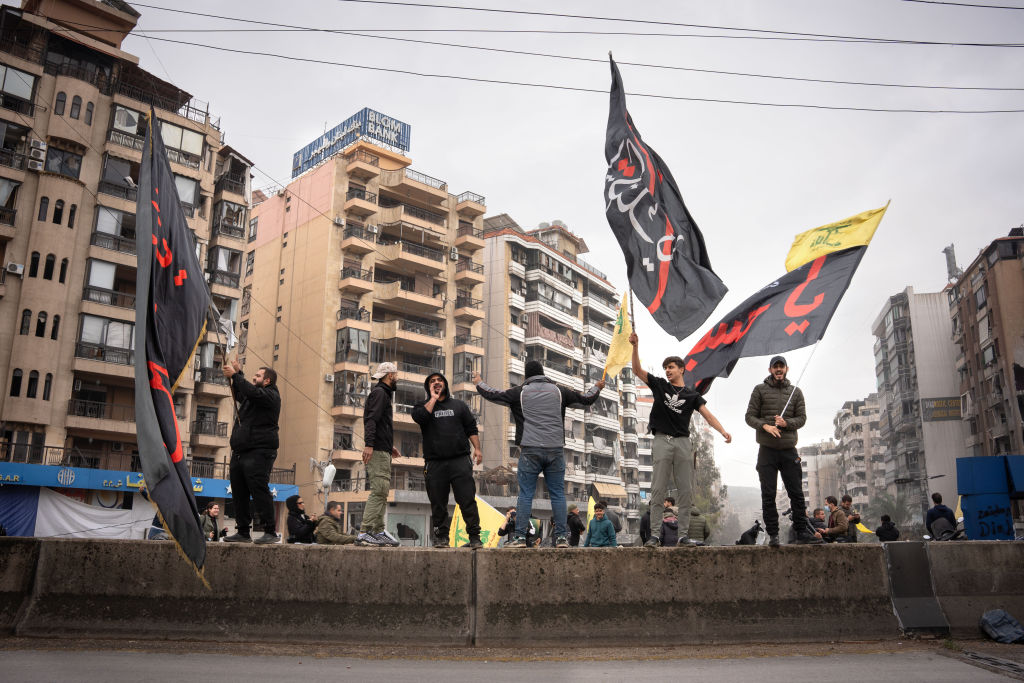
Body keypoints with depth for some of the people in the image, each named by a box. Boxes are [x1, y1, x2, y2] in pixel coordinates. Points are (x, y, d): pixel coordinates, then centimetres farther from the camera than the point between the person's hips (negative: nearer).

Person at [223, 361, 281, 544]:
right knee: (239, 493, 8)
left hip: (259, 452, -10)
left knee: (259, 490, -14)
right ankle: (242, 532, 14)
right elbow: (239, 394, 42)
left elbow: (251, 392, -20)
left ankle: (270, 531, -13)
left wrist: (235, 375, -11)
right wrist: (237, 373, 27)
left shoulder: (271, 395, -3)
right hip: (239, 453, 10)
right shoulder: (251, 397, 26)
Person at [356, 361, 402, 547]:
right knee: (379, 491, -15)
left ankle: (378, 532, 11)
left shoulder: (383, 393, 25)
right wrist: (369, 444, -27)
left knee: (381, 492, 9)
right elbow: (371, 420, -18)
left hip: (382, 451, 11)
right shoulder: (379, 393, -6)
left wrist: (389, 447, 28)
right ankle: (364, 533, -18)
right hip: (378, 451, -11)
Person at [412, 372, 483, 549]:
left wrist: (477, 448, 0)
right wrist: (433, 398, -1)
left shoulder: (459, 405, 18)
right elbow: (419, 417, -11)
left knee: (467, 501, -5)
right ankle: (441, 537, 13)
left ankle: (474, 537, 1)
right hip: (435, 463, 0)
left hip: (460, 460, 0)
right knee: (438, 504, 3)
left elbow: (471, 428, 14)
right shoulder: (423, 406, 14)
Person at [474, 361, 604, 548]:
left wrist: (479, 383, 31)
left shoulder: (520, 392, 5)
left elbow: (493, 395, 12)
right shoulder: (559, 391, 11)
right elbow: (586, 399, 19)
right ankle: (561, 537, 4)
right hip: (555, 449, 2)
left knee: (525, 494, 1)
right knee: (558, 494, 6)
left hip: (530, 450, -2)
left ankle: (519, 537, -2)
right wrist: (597, 388, 40)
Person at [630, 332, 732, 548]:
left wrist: (723, 432, -17)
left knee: (686, 492, 0)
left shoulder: (692, 395, 13)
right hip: (662, 441, -1)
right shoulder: (659, 385, 12)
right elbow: (637, 370, 4)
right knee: (658, 491, -5)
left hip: (683, 442, 1)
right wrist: (635, 346, -9)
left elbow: (707, 415, 1)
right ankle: (655, 534, -5)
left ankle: (683, 534, 6)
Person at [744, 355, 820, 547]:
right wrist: (765, 426, -17)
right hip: (767, 450, -2)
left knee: (797, 493, 4)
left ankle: (802, 532, 12)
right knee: (768, 495, -1)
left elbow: (802, 418, 7)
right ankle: (773, 534, 5)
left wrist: (786, 423, -13)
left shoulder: (795, 392, 12)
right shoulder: (760, 390, 5)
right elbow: (750, 416, 1)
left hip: (789, 450, 2)